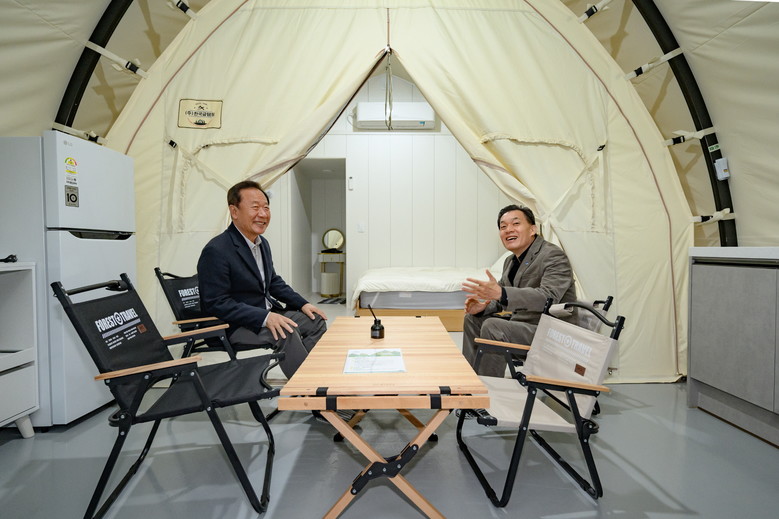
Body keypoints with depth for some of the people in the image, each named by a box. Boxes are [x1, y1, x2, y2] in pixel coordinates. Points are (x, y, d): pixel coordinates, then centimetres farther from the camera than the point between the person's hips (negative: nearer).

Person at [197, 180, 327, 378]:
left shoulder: (262, 243, 7)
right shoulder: (216, 251, -20)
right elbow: (217, 303, -22)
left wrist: (303, 304, 4)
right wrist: (264, 317, -29)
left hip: (268, 313, 9)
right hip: (236, 325, -9)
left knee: (315, 320, 1)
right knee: (286, 332, -29)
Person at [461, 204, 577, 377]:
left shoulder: (554, 256, -16)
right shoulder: (511, 261, 11)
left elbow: (549, 297, -33)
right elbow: (500, 301, 17)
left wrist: (501, 293, -45)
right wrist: (482, 307, -7)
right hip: (521, 324, 9)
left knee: (492, 326, -27)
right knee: (472, 319, 9)